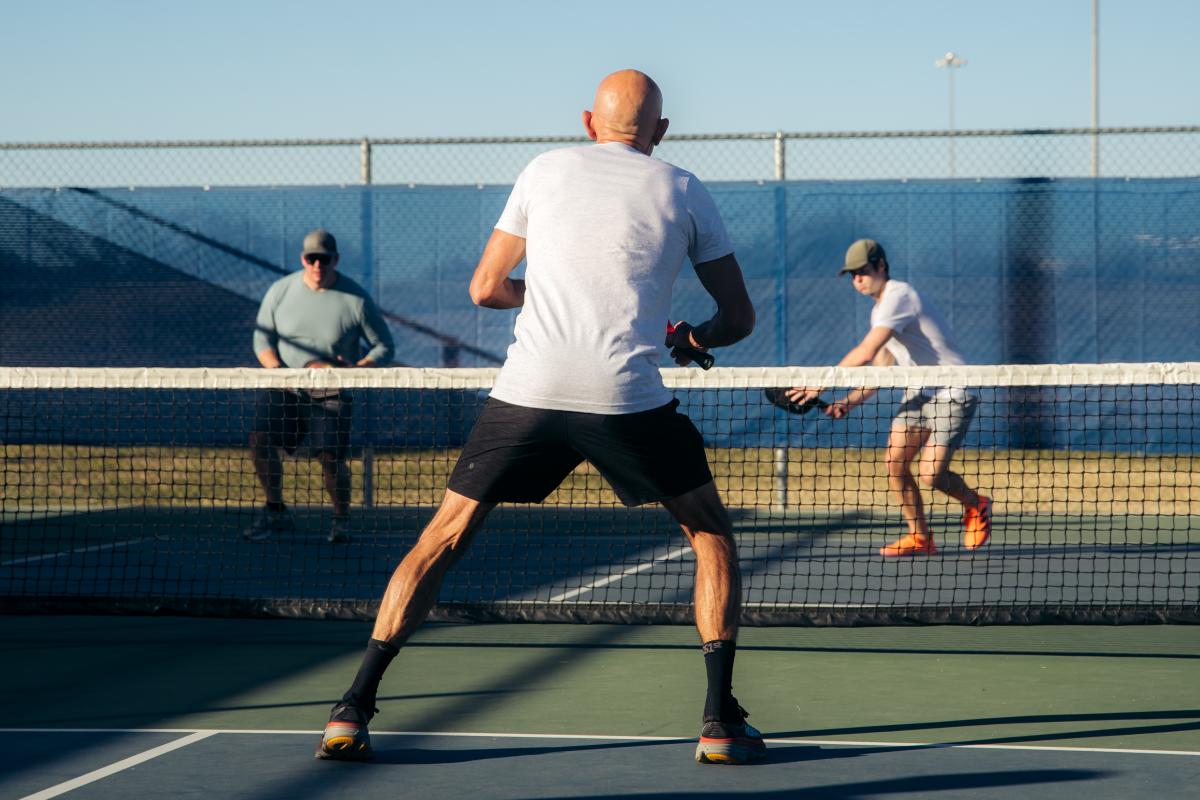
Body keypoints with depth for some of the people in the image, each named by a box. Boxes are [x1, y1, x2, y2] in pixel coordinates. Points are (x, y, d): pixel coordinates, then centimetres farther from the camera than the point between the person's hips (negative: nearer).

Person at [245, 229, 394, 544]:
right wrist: (277, 370, -12)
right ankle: (276, 513, 1)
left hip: (332, 394, -3)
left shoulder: (356, 299, -9)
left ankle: (341, 518, 10)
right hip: (285, 388, 3)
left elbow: (384, 347, -1)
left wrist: (353, 370, -19)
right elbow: (262, 338, 8)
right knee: (260, 438, -17)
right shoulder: (280, 291, -1)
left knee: (330, 456, -17)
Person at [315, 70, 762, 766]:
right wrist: (694, 340, 37)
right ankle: (721, 722, 6)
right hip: (629, 395, -1)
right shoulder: (683, 190, 12)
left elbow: (485, 288, 18)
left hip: (528, 388, 1)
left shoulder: (547, 170, 15)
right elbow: (739, 317, 16)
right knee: (712, 536, 17)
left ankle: (353, 711, 5)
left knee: (444, 538, 13)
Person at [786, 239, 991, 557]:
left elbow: (866, 352, -28)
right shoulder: (879, 311, 13)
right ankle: (919, 537, 3)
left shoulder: (898, 295, -18)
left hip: (951, 394, -9)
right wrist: (850, 402, 0)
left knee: (931, 474, -15)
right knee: (894, 461, -6)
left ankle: (976, 505, 14)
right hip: (919, 394, 9)